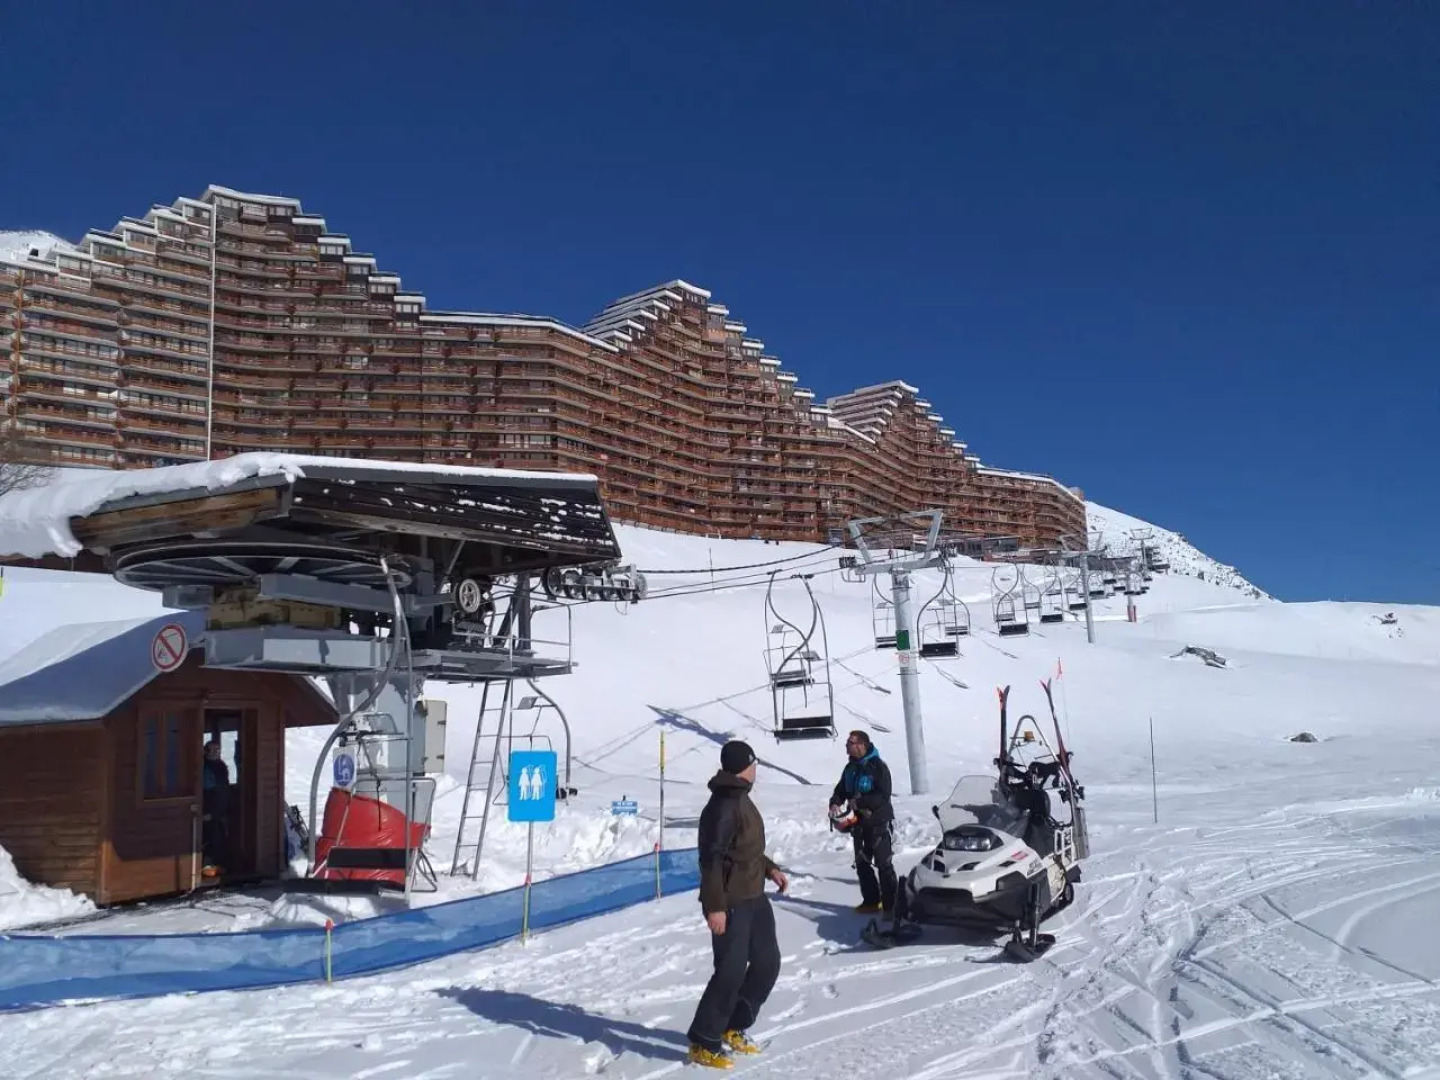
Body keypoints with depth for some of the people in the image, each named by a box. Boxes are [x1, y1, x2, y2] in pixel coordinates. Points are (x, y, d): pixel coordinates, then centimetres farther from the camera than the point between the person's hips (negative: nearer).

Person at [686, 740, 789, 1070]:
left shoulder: (740, 799, 11)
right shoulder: (722, 807, -20)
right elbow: (711, 859, -23)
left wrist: (770, 868, 16)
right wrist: (715, 906, -24)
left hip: (754, 897, 10)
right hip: (730, 903, -10)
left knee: (767, 962, 14)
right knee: (731, 971, -7)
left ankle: (732, 1029, 25)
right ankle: (703, 1042, 7)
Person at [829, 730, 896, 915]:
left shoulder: (878, 767, -15)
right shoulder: (851, 767, 8)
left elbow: (884, 795, -23)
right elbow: (841, 789, 14)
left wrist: (859, 802, -24)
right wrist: (835, 802, -7)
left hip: (879, 823, -8)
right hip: (859, 822, 8)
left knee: (884, 865, -6)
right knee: (862, 864, 14)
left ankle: (890, 905, -1)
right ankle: (871, 901, 26)